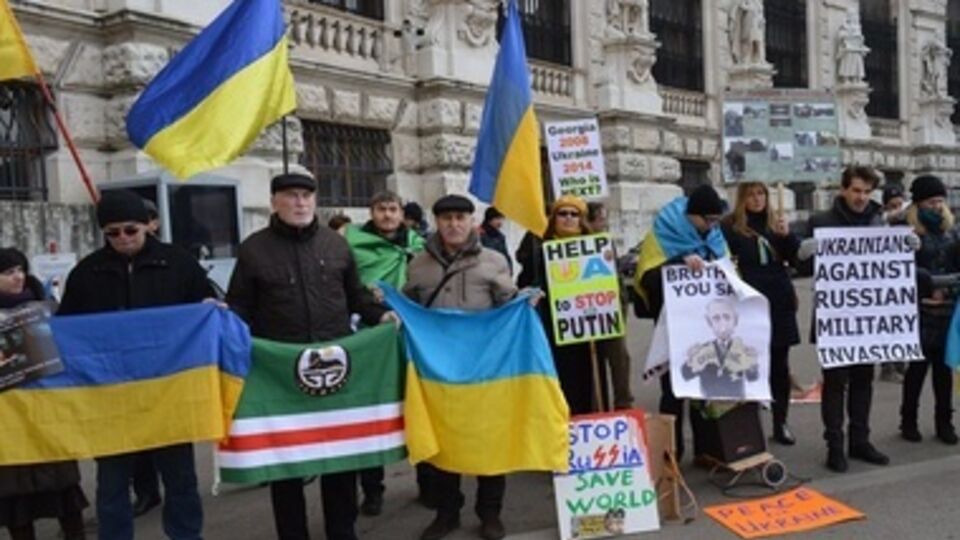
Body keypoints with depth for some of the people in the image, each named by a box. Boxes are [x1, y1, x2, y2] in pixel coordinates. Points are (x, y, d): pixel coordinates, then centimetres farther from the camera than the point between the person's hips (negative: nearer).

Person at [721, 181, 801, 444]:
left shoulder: (776, 223, 11)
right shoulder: (730, 227, -3)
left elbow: (797, 257, 4)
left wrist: (787, 235, -12)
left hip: (779, 302, 4)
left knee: (780, 366, 9)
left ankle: (780, 424, 19)